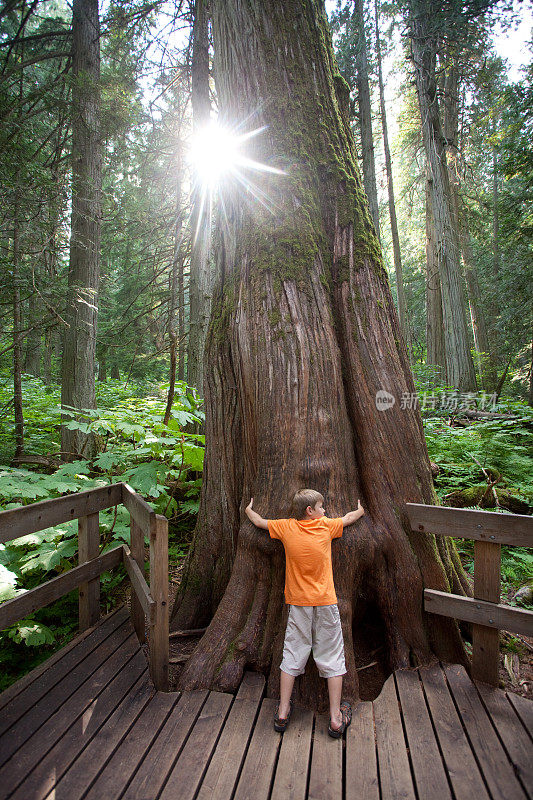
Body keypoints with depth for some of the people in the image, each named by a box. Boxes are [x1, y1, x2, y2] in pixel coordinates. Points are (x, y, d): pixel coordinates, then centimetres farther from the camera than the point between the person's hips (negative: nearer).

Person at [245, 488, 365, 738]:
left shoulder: (286, 527, -3)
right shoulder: (326, 526, -5)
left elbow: (259, 522, 12)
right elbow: (349, 518, 14)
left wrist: (248, 510, 33)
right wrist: (360, 510, 36)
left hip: (298, 603, 2)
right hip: (325, 602, -1)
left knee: (292, 656, 11)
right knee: (332, 658, 9)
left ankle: (283, 712, 20)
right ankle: (336, 718, 16)